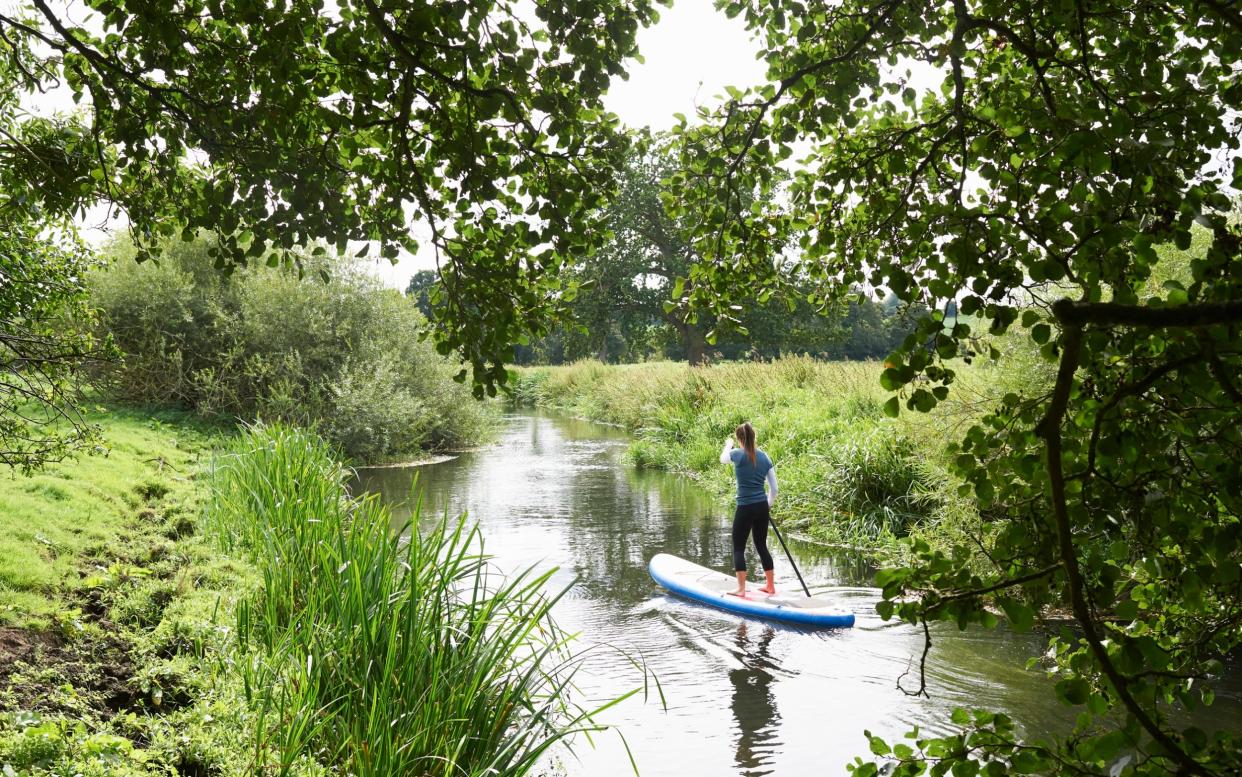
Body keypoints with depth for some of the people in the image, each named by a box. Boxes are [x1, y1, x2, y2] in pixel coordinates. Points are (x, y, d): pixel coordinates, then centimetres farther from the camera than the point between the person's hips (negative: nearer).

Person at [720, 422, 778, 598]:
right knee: (761, 546, 18)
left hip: (745, 508, -5)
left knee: (738, 548, 6)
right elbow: (774, 488, 7)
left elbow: (723, 459, 15)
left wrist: (728, 445, 33)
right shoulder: (764, 457, 2)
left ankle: (741, 590, 3)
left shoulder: (737, 454, -11)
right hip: (762, 507, 5)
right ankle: (770, 586, 25)